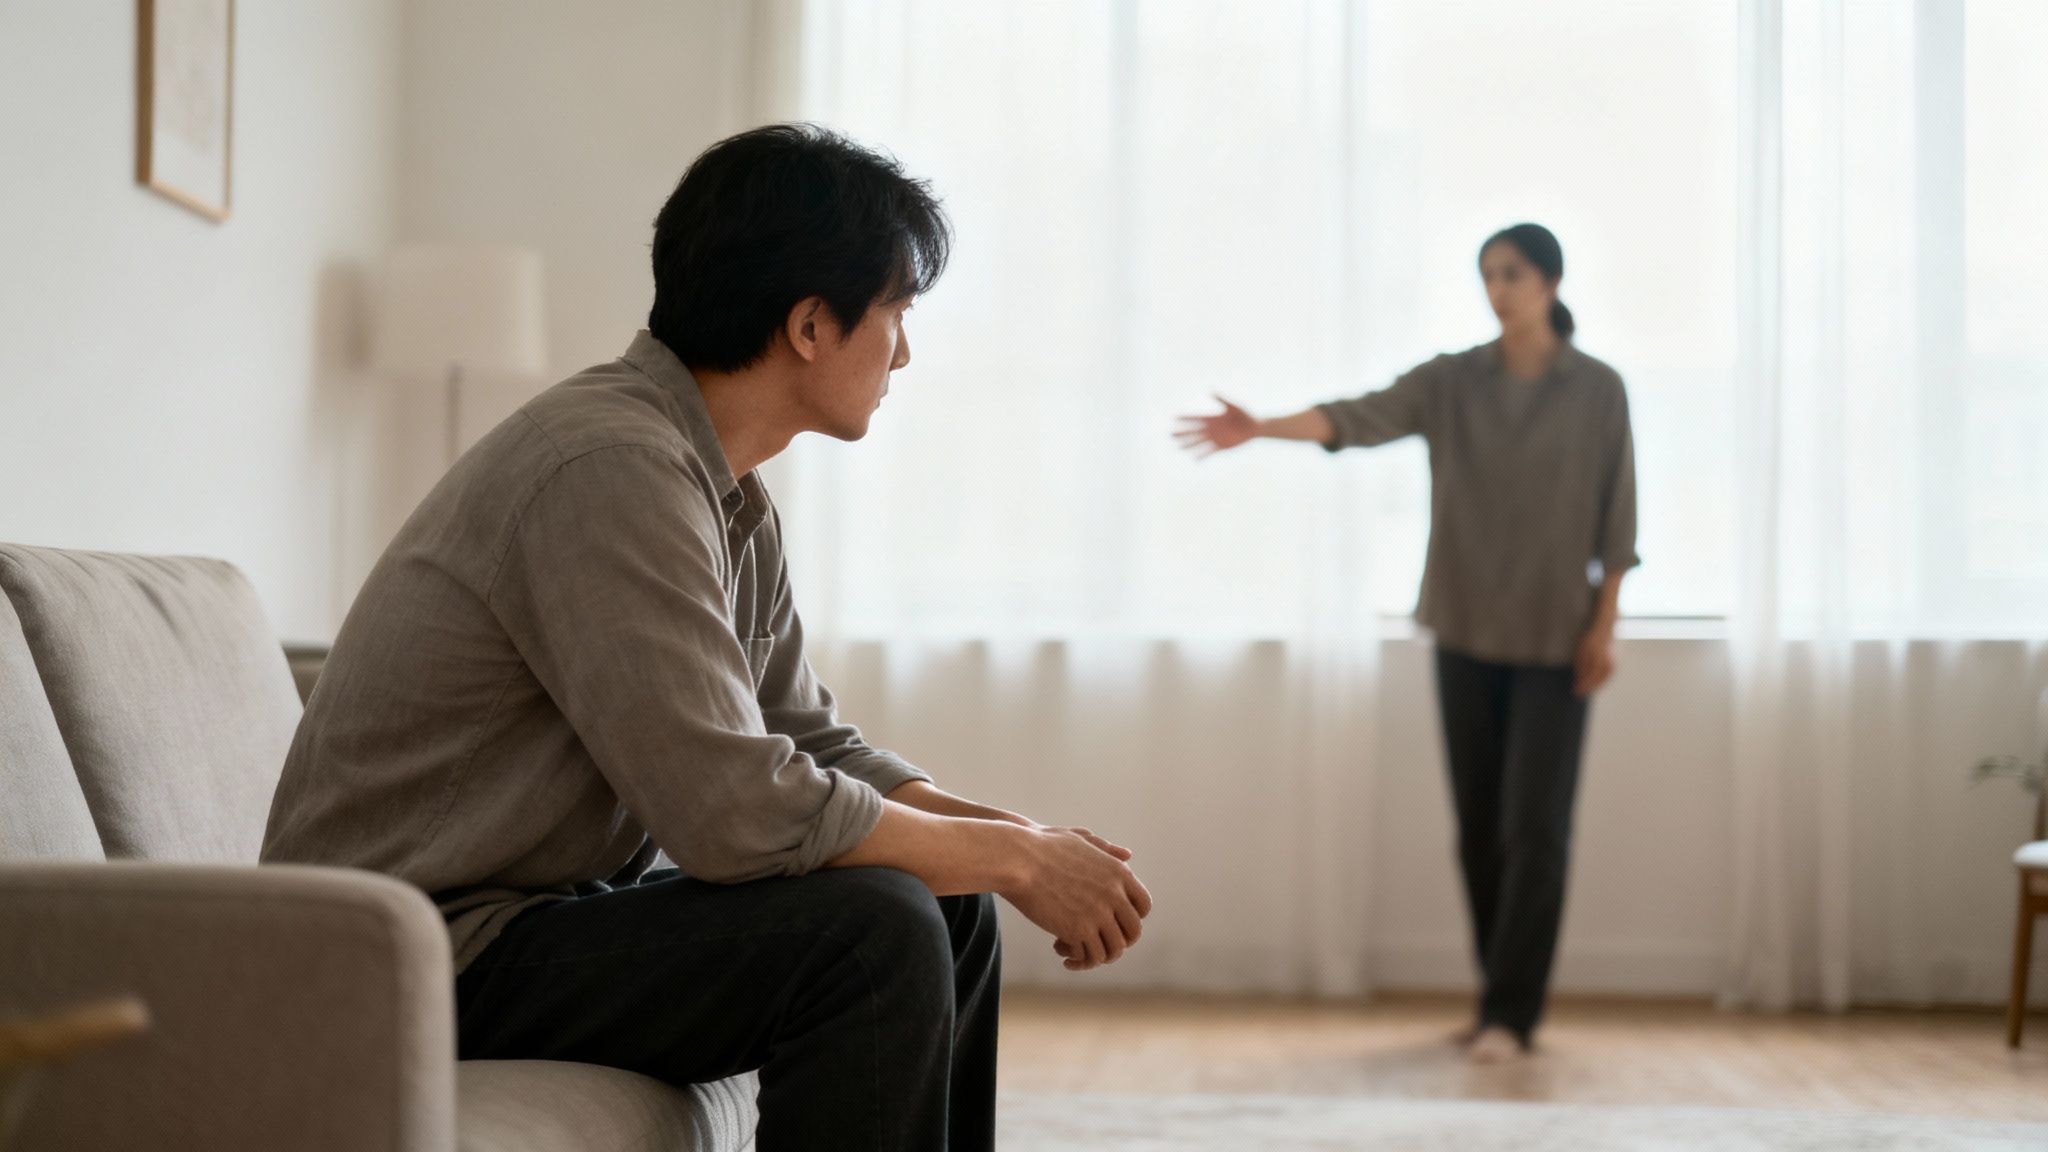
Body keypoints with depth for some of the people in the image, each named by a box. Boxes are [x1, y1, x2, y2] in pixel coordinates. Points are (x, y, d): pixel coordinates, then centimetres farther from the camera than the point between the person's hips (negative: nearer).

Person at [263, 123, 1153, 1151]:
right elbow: (740, 812, -29)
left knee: (950, 915, 10)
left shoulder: (731, 495, 8)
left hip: (554, 902, 10)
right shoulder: (610, 467, -24)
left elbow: (811, 744, 12)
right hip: (433, 951, -10)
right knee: (871, 931, -24)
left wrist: (1019, 844, -3)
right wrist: (1015, 857, -17)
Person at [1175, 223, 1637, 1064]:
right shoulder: (1451, 380, 1)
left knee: (1534, 825, -7)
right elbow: (1363, 417, -15)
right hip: (1466, 628, 3)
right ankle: (1501, 996, 18)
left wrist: (1604, 624, -6)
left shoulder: (1598, 390, -1)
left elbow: (1615, 515, 0)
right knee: (1478, 825, 7)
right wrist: (1262, 430, -31)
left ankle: (1511, 1014, -2)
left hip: (1555, 637, -3)